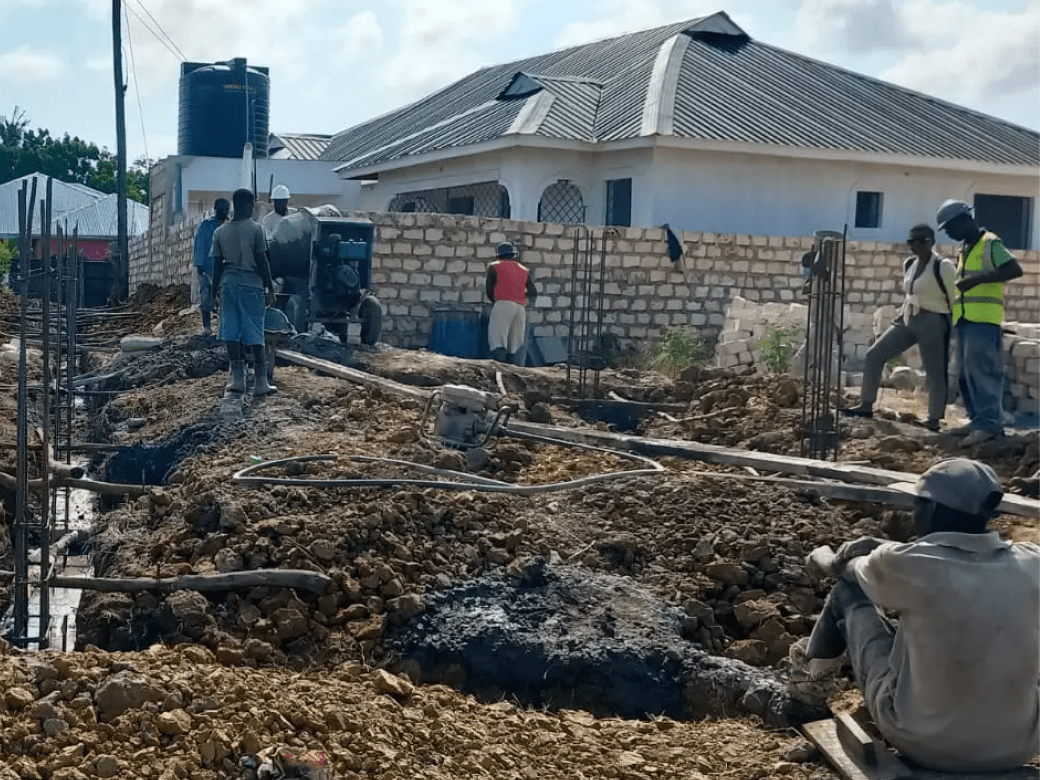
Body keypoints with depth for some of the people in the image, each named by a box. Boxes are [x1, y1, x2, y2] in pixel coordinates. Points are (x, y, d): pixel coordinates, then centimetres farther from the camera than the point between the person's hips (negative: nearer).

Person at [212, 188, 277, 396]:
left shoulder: (220, 232, 6)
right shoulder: (255, 229, -6)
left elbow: (217, 264, 8)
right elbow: (262, 262, -6)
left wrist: (216, 289, 15)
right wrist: (270, 287, 1)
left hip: (228, 284, 3)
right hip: (251, 285, -3)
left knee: (231, 331, 7)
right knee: (255, 333, -1)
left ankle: (237, 378, 6)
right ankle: (260, 381, -1)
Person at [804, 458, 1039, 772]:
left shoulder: (910, 564, -19)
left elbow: (854, 573, 6)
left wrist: (852, 563, 28)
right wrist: (884, 549, 16)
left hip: (924, 743, -4)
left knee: (847, 594, 14)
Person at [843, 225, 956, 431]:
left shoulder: (943, 267, -12)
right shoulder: (908, 264, 10)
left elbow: (956, 299, -10)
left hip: (932, 323, -8)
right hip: (907, 320, 8)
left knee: (934, 372, 0)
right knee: (874, 355, 2)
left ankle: (934, 419, 10)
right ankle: (866, 406, 7)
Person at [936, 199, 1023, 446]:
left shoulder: (990, 244, -6)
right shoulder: (965, 249, 22)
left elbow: (1015, 269, -17)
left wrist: (978, 279, -24)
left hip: (984, 319, -9)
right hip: (965, 319, 9)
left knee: (981, 370, -16)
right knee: (967, 372, 7)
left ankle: (989, 423, -18)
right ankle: (978, 420, 11)